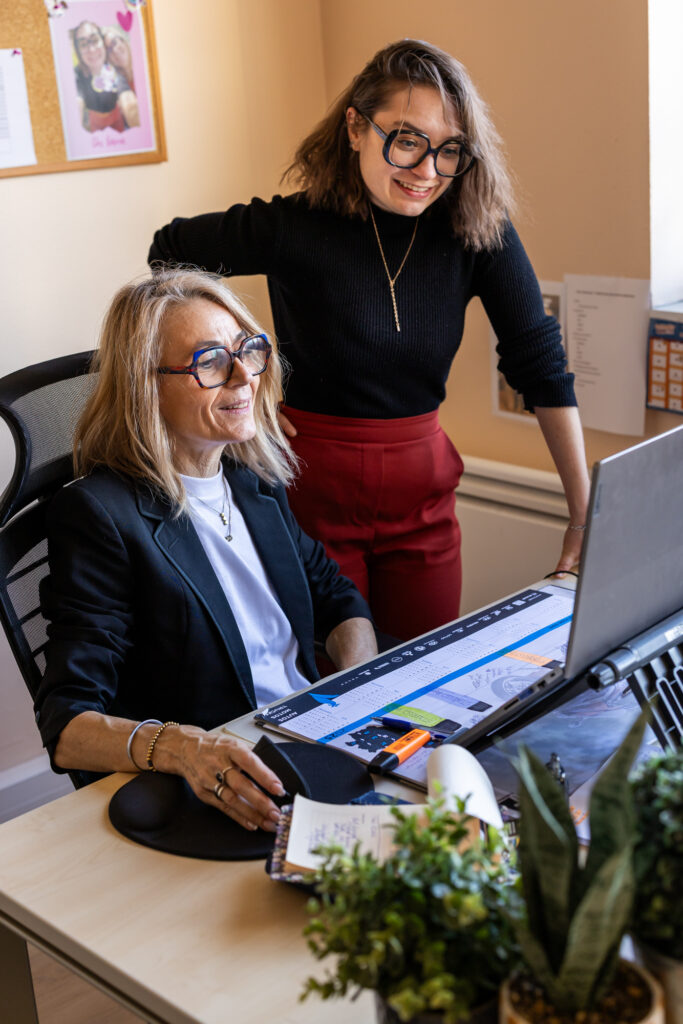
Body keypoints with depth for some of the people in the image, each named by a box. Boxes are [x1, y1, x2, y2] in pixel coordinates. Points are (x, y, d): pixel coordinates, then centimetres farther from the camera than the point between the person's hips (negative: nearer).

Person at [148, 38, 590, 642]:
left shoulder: (479, 229, -8)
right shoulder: (296, 227, -14)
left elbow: (542, 365, -4)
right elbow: (169, 253, 2)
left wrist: (586, 514, -7)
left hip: (423, 494, 3)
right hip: (313, 487, -2)